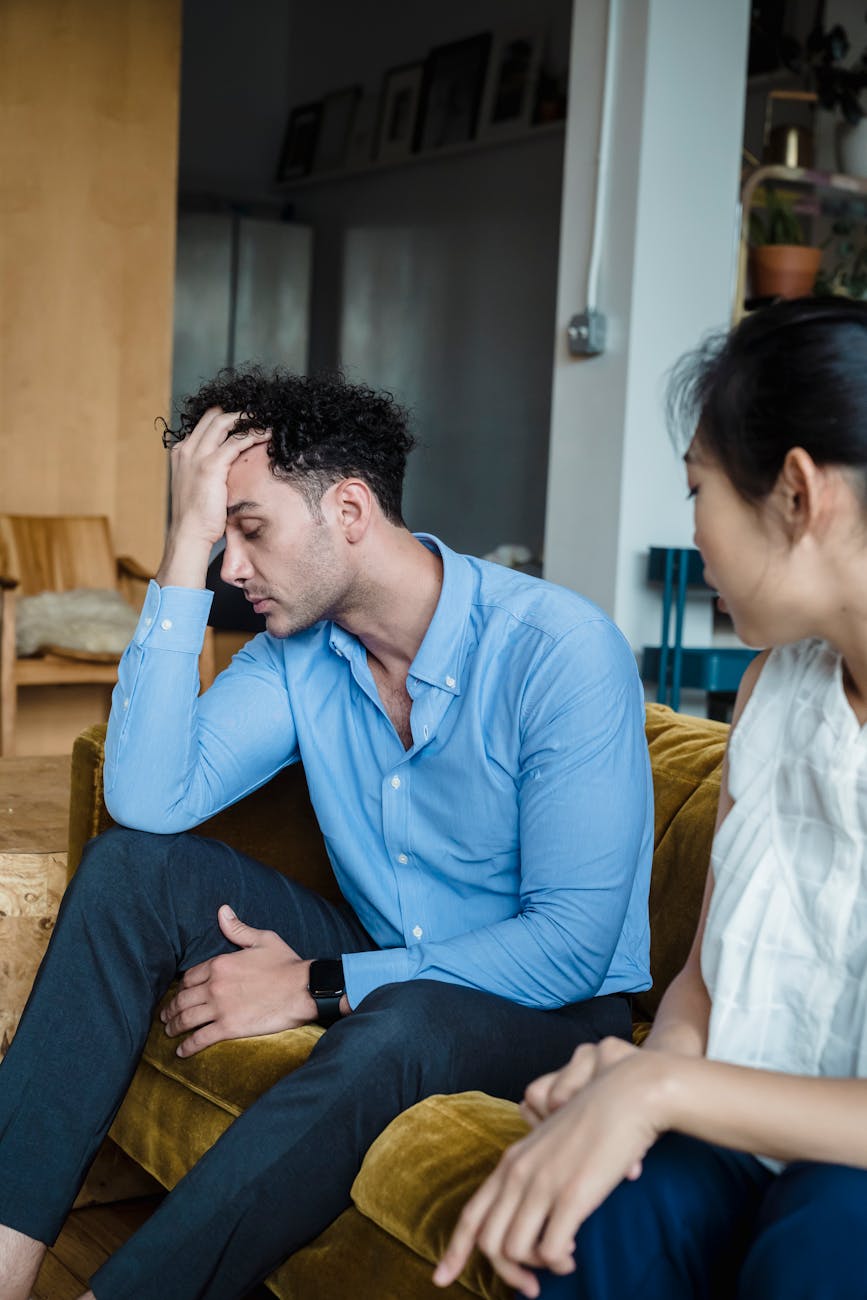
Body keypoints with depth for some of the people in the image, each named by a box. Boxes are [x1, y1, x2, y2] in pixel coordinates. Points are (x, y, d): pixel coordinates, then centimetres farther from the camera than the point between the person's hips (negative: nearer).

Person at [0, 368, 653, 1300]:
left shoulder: (560, 651, -21)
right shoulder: (299, 645, -3)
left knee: (398, 1024, -40)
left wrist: (318, 985, -22)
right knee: (131, 866, -11)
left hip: (545, 1011, -5)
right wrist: (186, 543, -18)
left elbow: (575, 945, -24)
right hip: (378, 965, 6)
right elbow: (149, 800, -16)